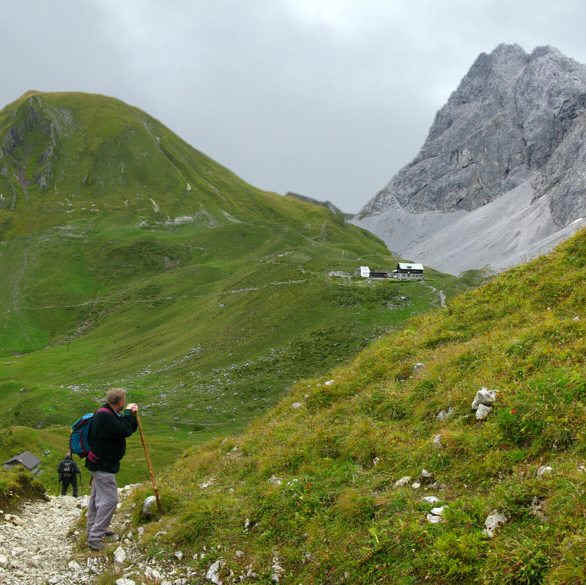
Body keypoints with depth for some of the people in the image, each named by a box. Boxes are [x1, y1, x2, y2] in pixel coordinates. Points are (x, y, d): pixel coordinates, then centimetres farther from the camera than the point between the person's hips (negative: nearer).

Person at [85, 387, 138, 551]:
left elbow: (126, 429, 17)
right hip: (103, 465, -11)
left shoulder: (108, 414, 13)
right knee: (109, 499, -12)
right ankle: (95, 537, -12)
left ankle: (94, 529, 33)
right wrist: (128, 413, -11)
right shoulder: (104, 416, -22)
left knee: (97, 497, 20)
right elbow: (124, 431, -24)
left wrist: (132, 415, 4)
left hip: (100, 464, 11)